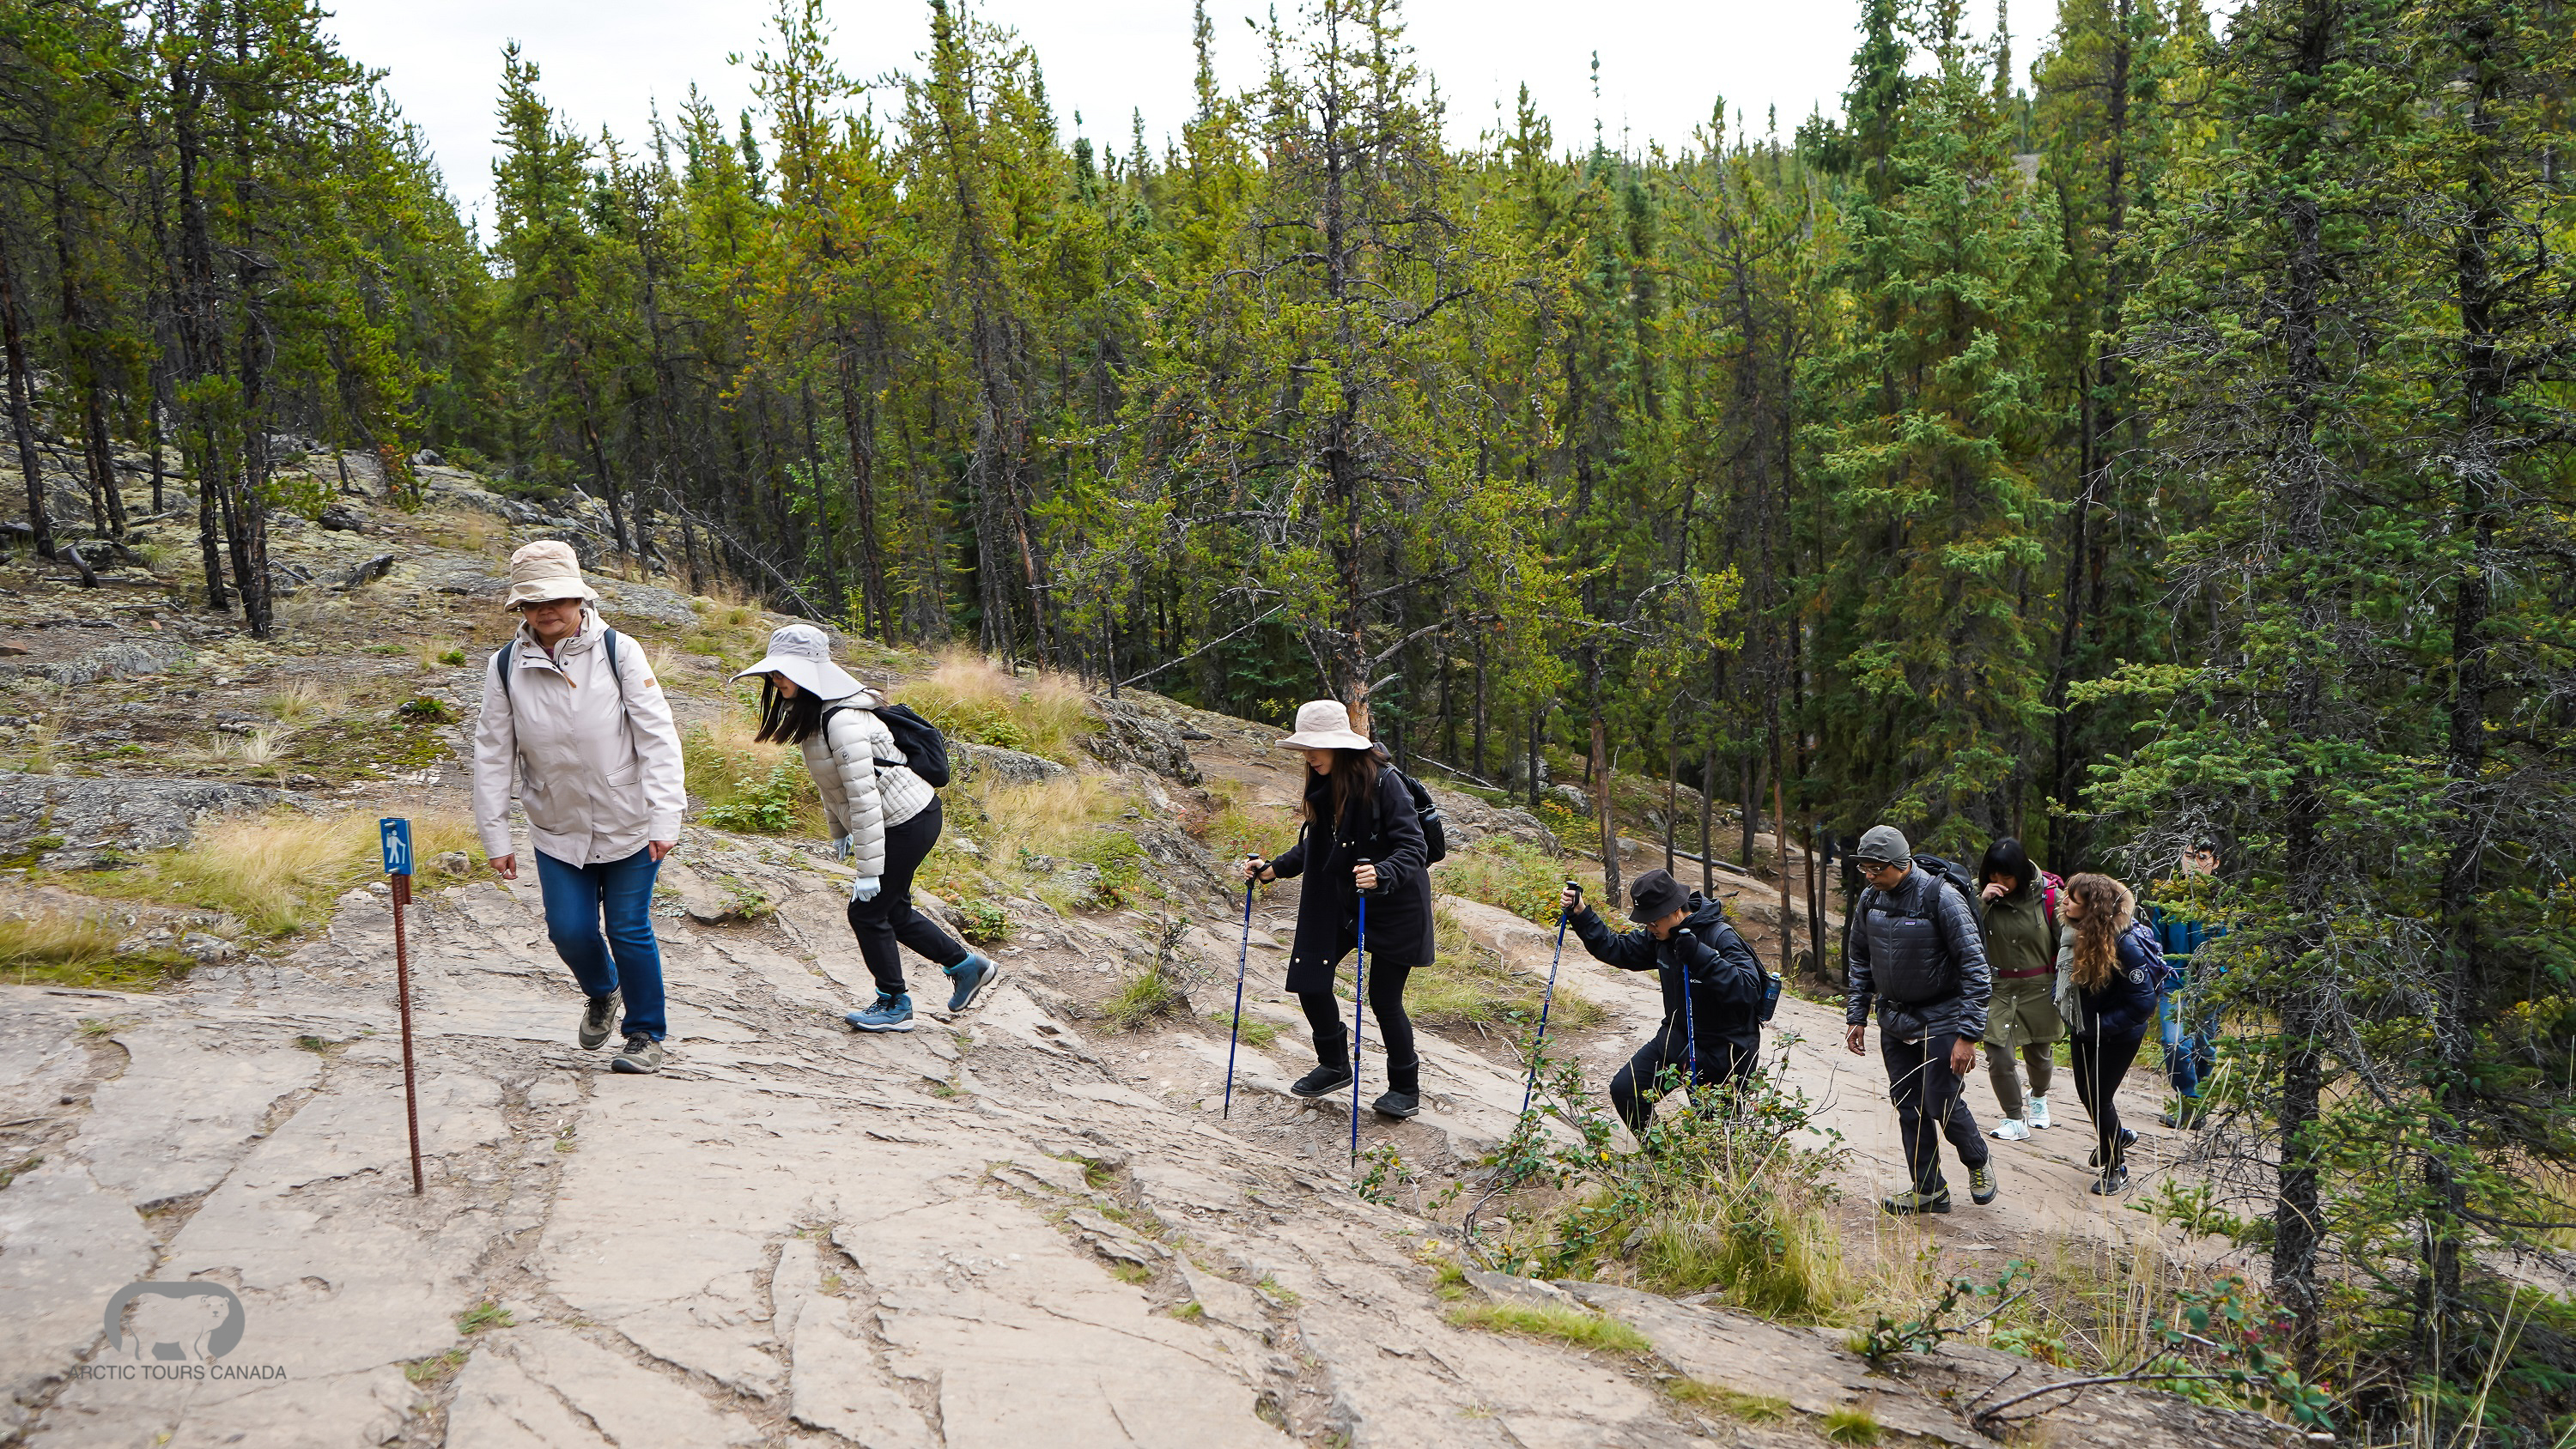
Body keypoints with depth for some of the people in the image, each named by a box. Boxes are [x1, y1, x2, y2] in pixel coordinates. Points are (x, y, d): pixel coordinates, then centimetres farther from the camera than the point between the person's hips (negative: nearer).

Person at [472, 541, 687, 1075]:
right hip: (557, 831, 3)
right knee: (569, 930, 0)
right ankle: (601, 992, 33)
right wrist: (495, 837, 0)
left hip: (629, 826, -2)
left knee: (630, 930, 1)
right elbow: (492, 755, 3)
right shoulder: (506, 665, -2)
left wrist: (665, 819, -16)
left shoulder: (618, 651, -9)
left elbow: (658, 737, -11)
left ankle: (646, 1033, 19)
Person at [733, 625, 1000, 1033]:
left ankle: (894, 1005, 16)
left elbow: (864, 797, -29)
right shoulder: (813, 713, 4)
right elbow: (829, 781, 16)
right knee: (892, 911, 18)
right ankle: (967, 966, 32)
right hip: (908, 817, 10)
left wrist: (869, 870, -26)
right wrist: (839, 833, 19)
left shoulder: (843, 721, -27)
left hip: (907, 823, -10)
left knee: (868, 912, -1)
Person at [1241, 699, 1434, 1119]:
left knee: (1383, 998, -1)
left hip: (1394, 906, -7)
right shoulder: (1322, 785, -1)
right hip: (1339, 900, 7)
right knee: (1309, 978, 2)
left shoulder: (1383, 781, -22)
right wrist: (1273, 868, -2)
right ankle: (1335, 1065, 26)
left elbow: (1413, 849, -25)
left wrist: (1382, 874, -43)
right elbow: (1314, 846, 12)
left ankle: (1406, 1088, 21)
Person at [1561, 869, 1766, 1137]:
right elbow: (1617, 950, 10)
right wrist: (1580, 915, -2)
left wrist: (1699, 956, -46)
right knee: (1624, 1091, -2)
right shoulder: (1662, 936, -1)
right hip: (1677, 1037, 7)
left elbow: (1748, 990, -37)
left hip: (1723, 1053, -7)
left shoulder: (1722, 938, -24)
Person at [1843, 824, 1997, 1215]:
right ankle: (1928, 1190, 19)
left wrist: (1968, 1035, -20)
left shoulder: (1942, 898, -19)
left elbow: (1974, 968, -17)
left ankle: (1978, 1162, 25)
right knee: (1908, 1106, 8)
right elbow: (1858, 961, 15)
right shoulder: (1869, 900, 0)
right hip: (1893, 1020, 6)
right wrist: (1857, 1016, 11)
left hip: (1939, 1020, -6)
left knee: (1942, 1103, -4)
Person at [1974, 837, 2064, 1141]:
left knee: (2039, 1054, 17)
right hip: (1998, 988, 0)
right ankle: (2015, 1120, 11)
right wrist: (1981, 902, -24)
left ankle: (2039, 1096, 49)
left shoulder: (2048, 893, -10)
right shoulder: (1981, 892, -7)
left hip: (2039, 988, 0)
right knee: (1998, 1058, -9)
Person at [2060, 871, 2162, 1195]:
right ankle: (2118, 1135, 48)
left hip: (2119, 1034, -7)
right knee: (2085, 1091, 20)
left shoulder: (2125, 945, -30)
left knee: (2099, 1098, 0)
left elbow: (2143, 1004, -26)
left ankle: (2116, 1169, 21)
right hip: (2086, 1028, 7)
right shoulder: (2082, 931, -8)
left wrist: (2100, 1025, -23)